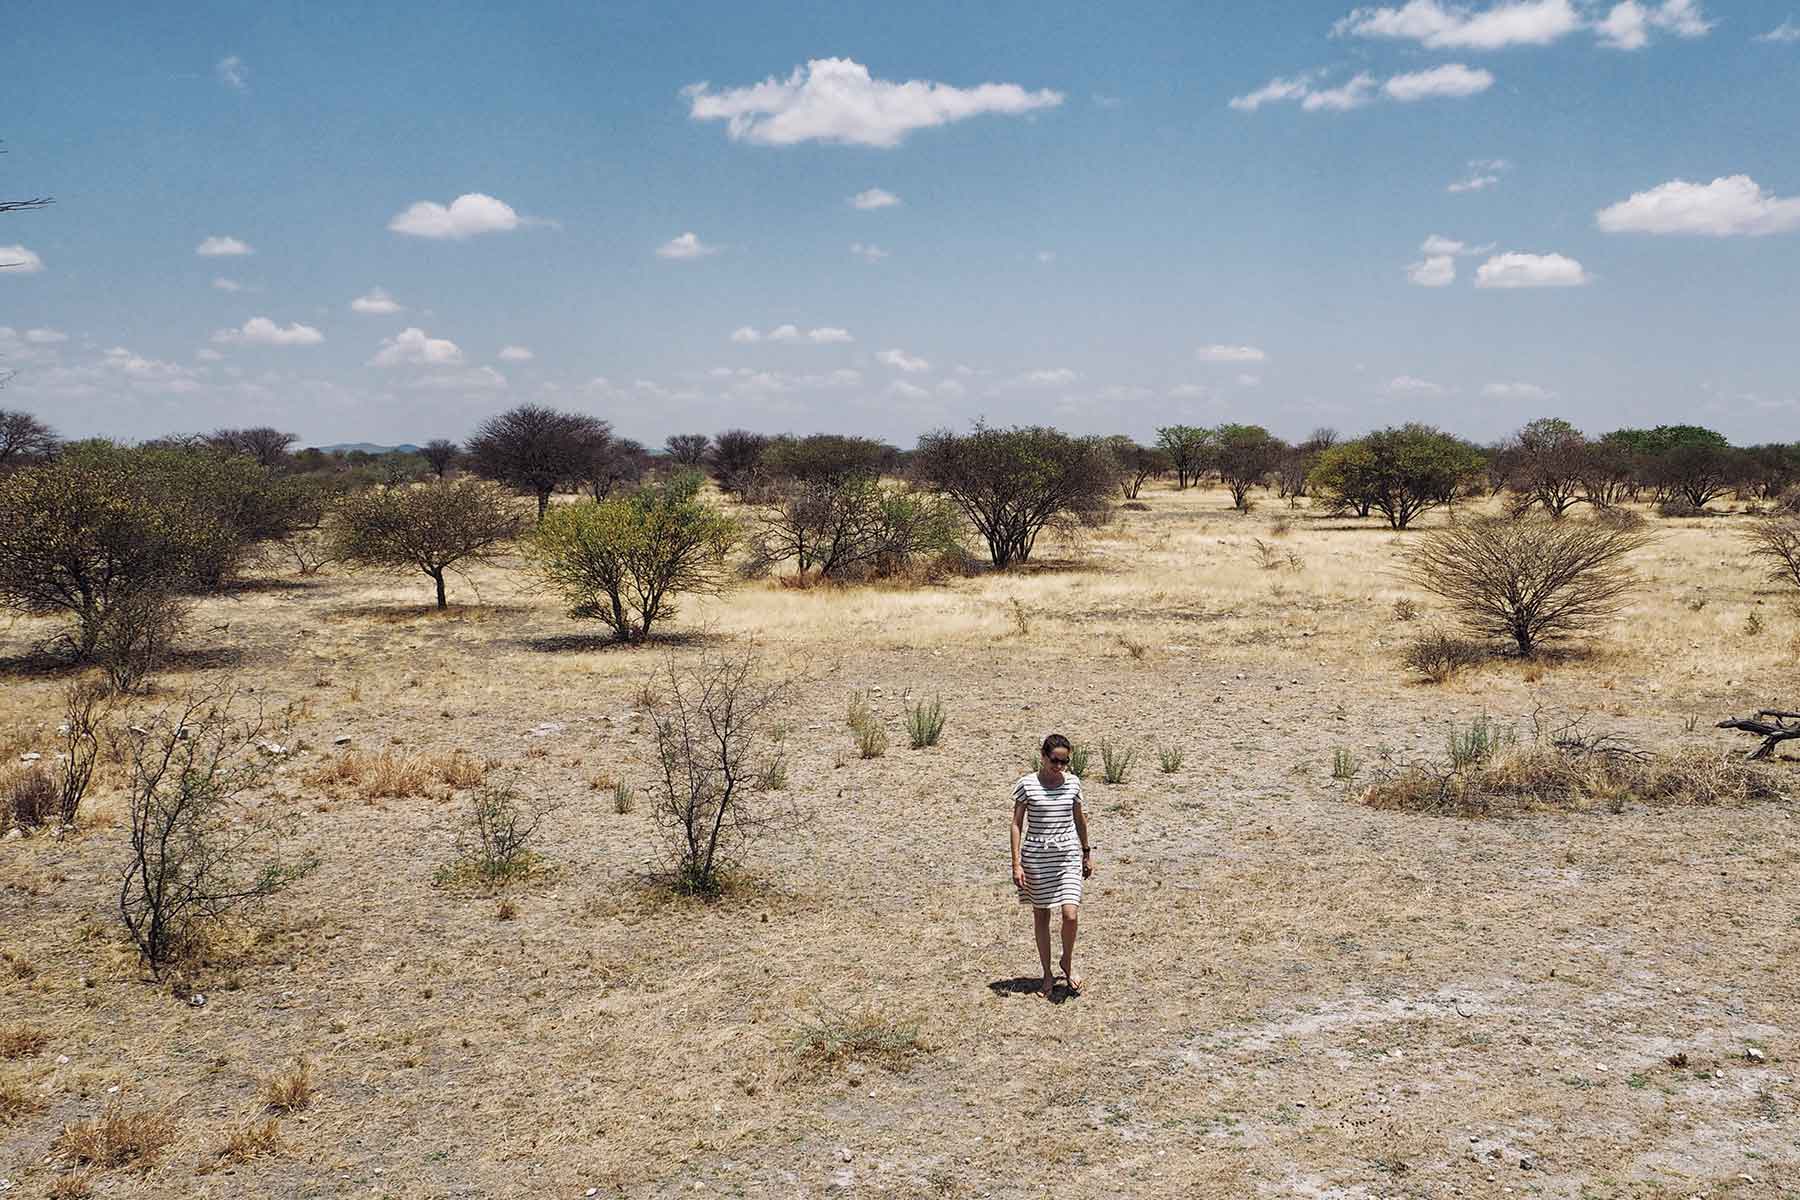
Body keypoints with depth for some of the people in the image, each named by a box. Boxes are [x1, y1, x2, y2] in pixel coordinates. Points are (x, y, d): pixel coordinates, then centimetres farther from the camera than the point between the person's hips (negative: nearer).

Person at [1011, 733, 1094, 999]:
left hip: (1068, 856, 2)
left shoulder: (1073, 783, 1)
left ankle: (1068, 962, 16)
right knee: (1041, 916, 8)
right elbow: (1016, 824, -5)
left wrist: (1087, 853, 18)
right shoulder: (1026, 785, -8)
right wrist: (1016, 863, -9)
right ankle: (1047, 973, 24)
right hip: (1036, 857, -2)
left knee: (1070, 914, -11)